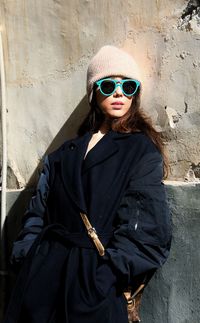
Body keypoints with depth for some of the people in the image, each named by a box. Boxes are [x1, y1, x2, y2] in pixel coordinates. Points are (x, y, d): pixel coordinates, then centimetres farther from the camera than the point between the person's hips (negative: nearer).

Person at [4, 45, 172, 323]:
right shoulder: (65, 154, 13)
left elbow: (142, 227, -11)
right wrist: (25, 255, -2)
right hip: (44, 270, 4)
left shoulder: (143, 152, -2)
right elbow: (39, 210, 11)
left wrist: (106, 275, -19)